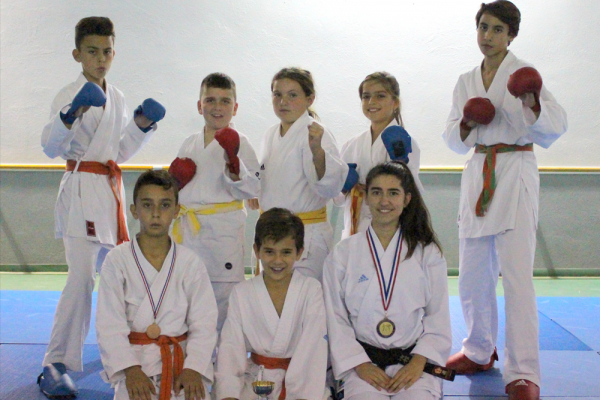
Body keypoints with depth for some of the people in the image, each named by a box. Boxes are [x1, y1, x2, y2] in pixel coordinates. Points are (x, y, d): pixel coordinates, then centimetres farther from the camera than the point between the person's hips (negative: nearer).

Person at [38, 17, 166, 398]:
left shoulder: (117, 97, 13)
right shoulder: (71, 95, -8)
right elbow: (51, 146, -22)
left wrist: (142, 123, 5)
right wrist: (73, 113, -38)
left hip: (111, 191, 7)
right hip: (82, 191, -7)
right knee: (82, 277, -16)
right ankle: (56, 365, -8)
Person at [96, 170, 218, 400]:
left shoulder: (190, 263, -1)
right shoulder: (117, 260, -4)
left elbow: (204, 322, -3)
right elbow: (109, 324, -7)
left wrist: (193, 368, -15)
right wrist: (131, 370, -17)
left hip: (182, 361, 2)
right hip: (134, 362, -1)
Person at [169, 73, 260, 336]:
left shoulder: (238, 143, -2)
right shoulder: (189, 144, 13)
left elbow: (251, 190, -8)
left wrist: (234, 166, -24)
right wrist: (175, 178, 0)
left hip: (223, 229, -5)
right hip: (189, 229, 5)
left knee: (224, 294, -1)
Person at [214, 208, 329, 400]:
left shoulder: (311, 290, -1)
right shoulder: (241, 293, 5)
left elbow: (313, 346, -11)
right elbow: (231, 346, -3)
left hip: (301, 380, -1)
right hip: (256, 382, 2)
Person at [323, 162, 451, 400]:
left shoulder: (427, 252, 5)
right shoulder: (342, 253, 4)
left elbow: (439, 316, 5)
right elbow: (335, 317, 2)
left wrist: (418, 362, -7)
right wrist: (360, 365, -8)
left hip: (414, 361, 1)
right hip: (363, 360, 0)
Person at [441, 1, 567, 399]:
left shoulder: (522, 74, -1)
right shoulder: (466, 81, 14)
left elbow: (557, 125, -9)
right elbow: (453, 139, 15)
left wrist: (535, 104, -28)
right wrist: (465, 124, -6)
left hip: (516, 175, -5)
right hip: (478, 174, 5)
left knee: (517, 274, -11)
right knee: (473, 274, 10)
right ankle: (480, 351, 30)